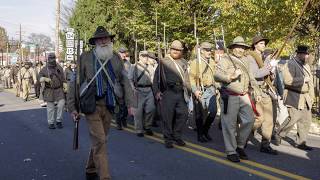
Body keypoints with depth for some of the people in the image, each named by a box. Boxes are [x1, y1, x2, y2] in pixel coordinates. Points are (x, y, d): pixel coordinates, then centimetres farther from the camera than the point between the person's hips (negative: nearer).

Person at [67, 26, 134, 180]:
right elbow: (75, 82, -2)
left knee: (99, 140, 15)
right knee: (99, 141, -8)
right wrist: (72, 107, -4)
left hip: (109, 106, 4)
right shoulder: (86, 58, -4)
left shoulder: (116, 58, 6)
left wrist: (129, 103, 1)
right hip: (92, 106, -4)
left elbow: (125, 81, 8)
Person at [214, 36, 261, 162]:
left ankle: (240, 146, 22)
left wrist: (256, 92, 21)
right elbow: (217, 76, -14)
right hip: (230, 97, -6)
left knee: (249, 120, 4)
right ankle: (231, 151, 10)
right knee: (230, 124, -2)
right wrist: (231, 77, -25)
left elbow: (251, 78, 26)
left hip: (244, 96, 7)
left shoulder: (245, 62, 19)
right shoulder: (225, 60, -3)